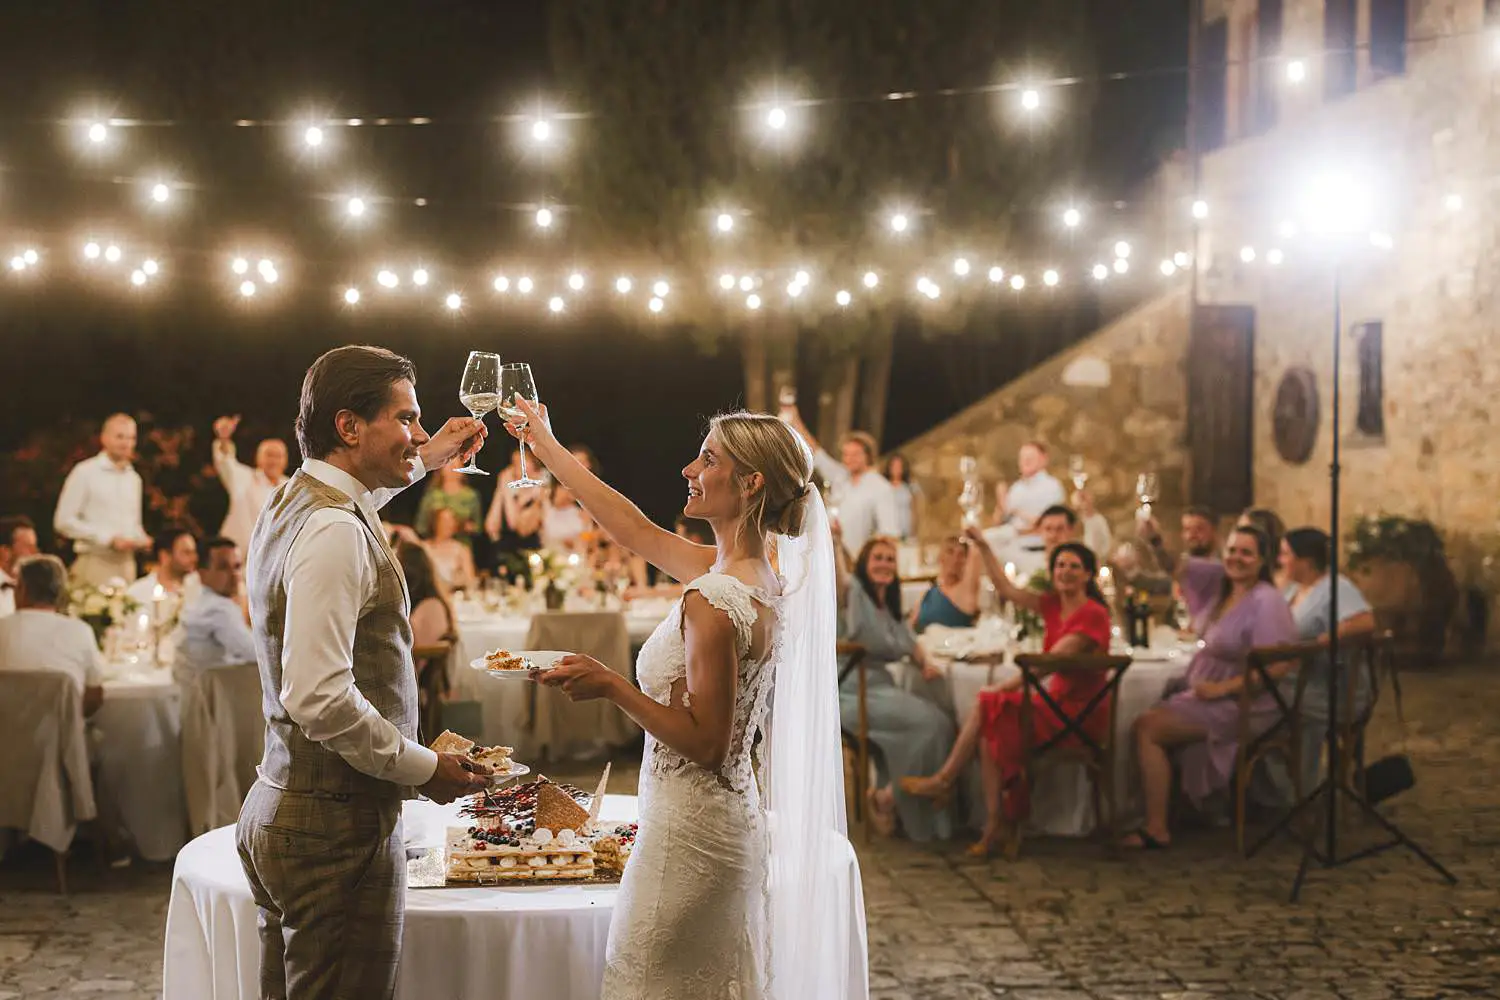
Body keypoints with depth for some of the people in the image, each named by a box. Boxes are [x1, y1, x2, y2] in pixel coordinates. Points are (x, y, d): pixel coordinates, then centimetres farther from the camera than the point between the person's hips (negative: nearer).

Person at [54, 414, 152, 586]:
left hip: (126, 564, 5)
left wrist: (141, 539, 3)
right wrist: (109, 539, -13)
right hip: (95, 563, -5)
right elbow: (64, 521, -7)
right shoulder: (85, 472, -2)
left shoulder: (134, 478, 16)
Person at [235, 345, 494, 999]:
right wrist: (423, 768, -16)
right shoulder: (335, 533, -19)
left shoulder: (289, 506, 11)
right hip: (337, 825, -10)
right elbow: (320, 699, -26)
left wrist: (424, 461, 37)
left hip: (277, 809, 10)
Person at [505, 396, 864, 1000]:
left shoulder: (714, 601, -22)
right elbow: (633, 528, 18)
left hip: (690, 835, -9)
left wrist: (611, 685, -18)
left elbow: (704, 742, -20)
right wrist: (546, 446, 24)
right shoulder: (758, 576, 6)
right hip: (732, 828, 9)